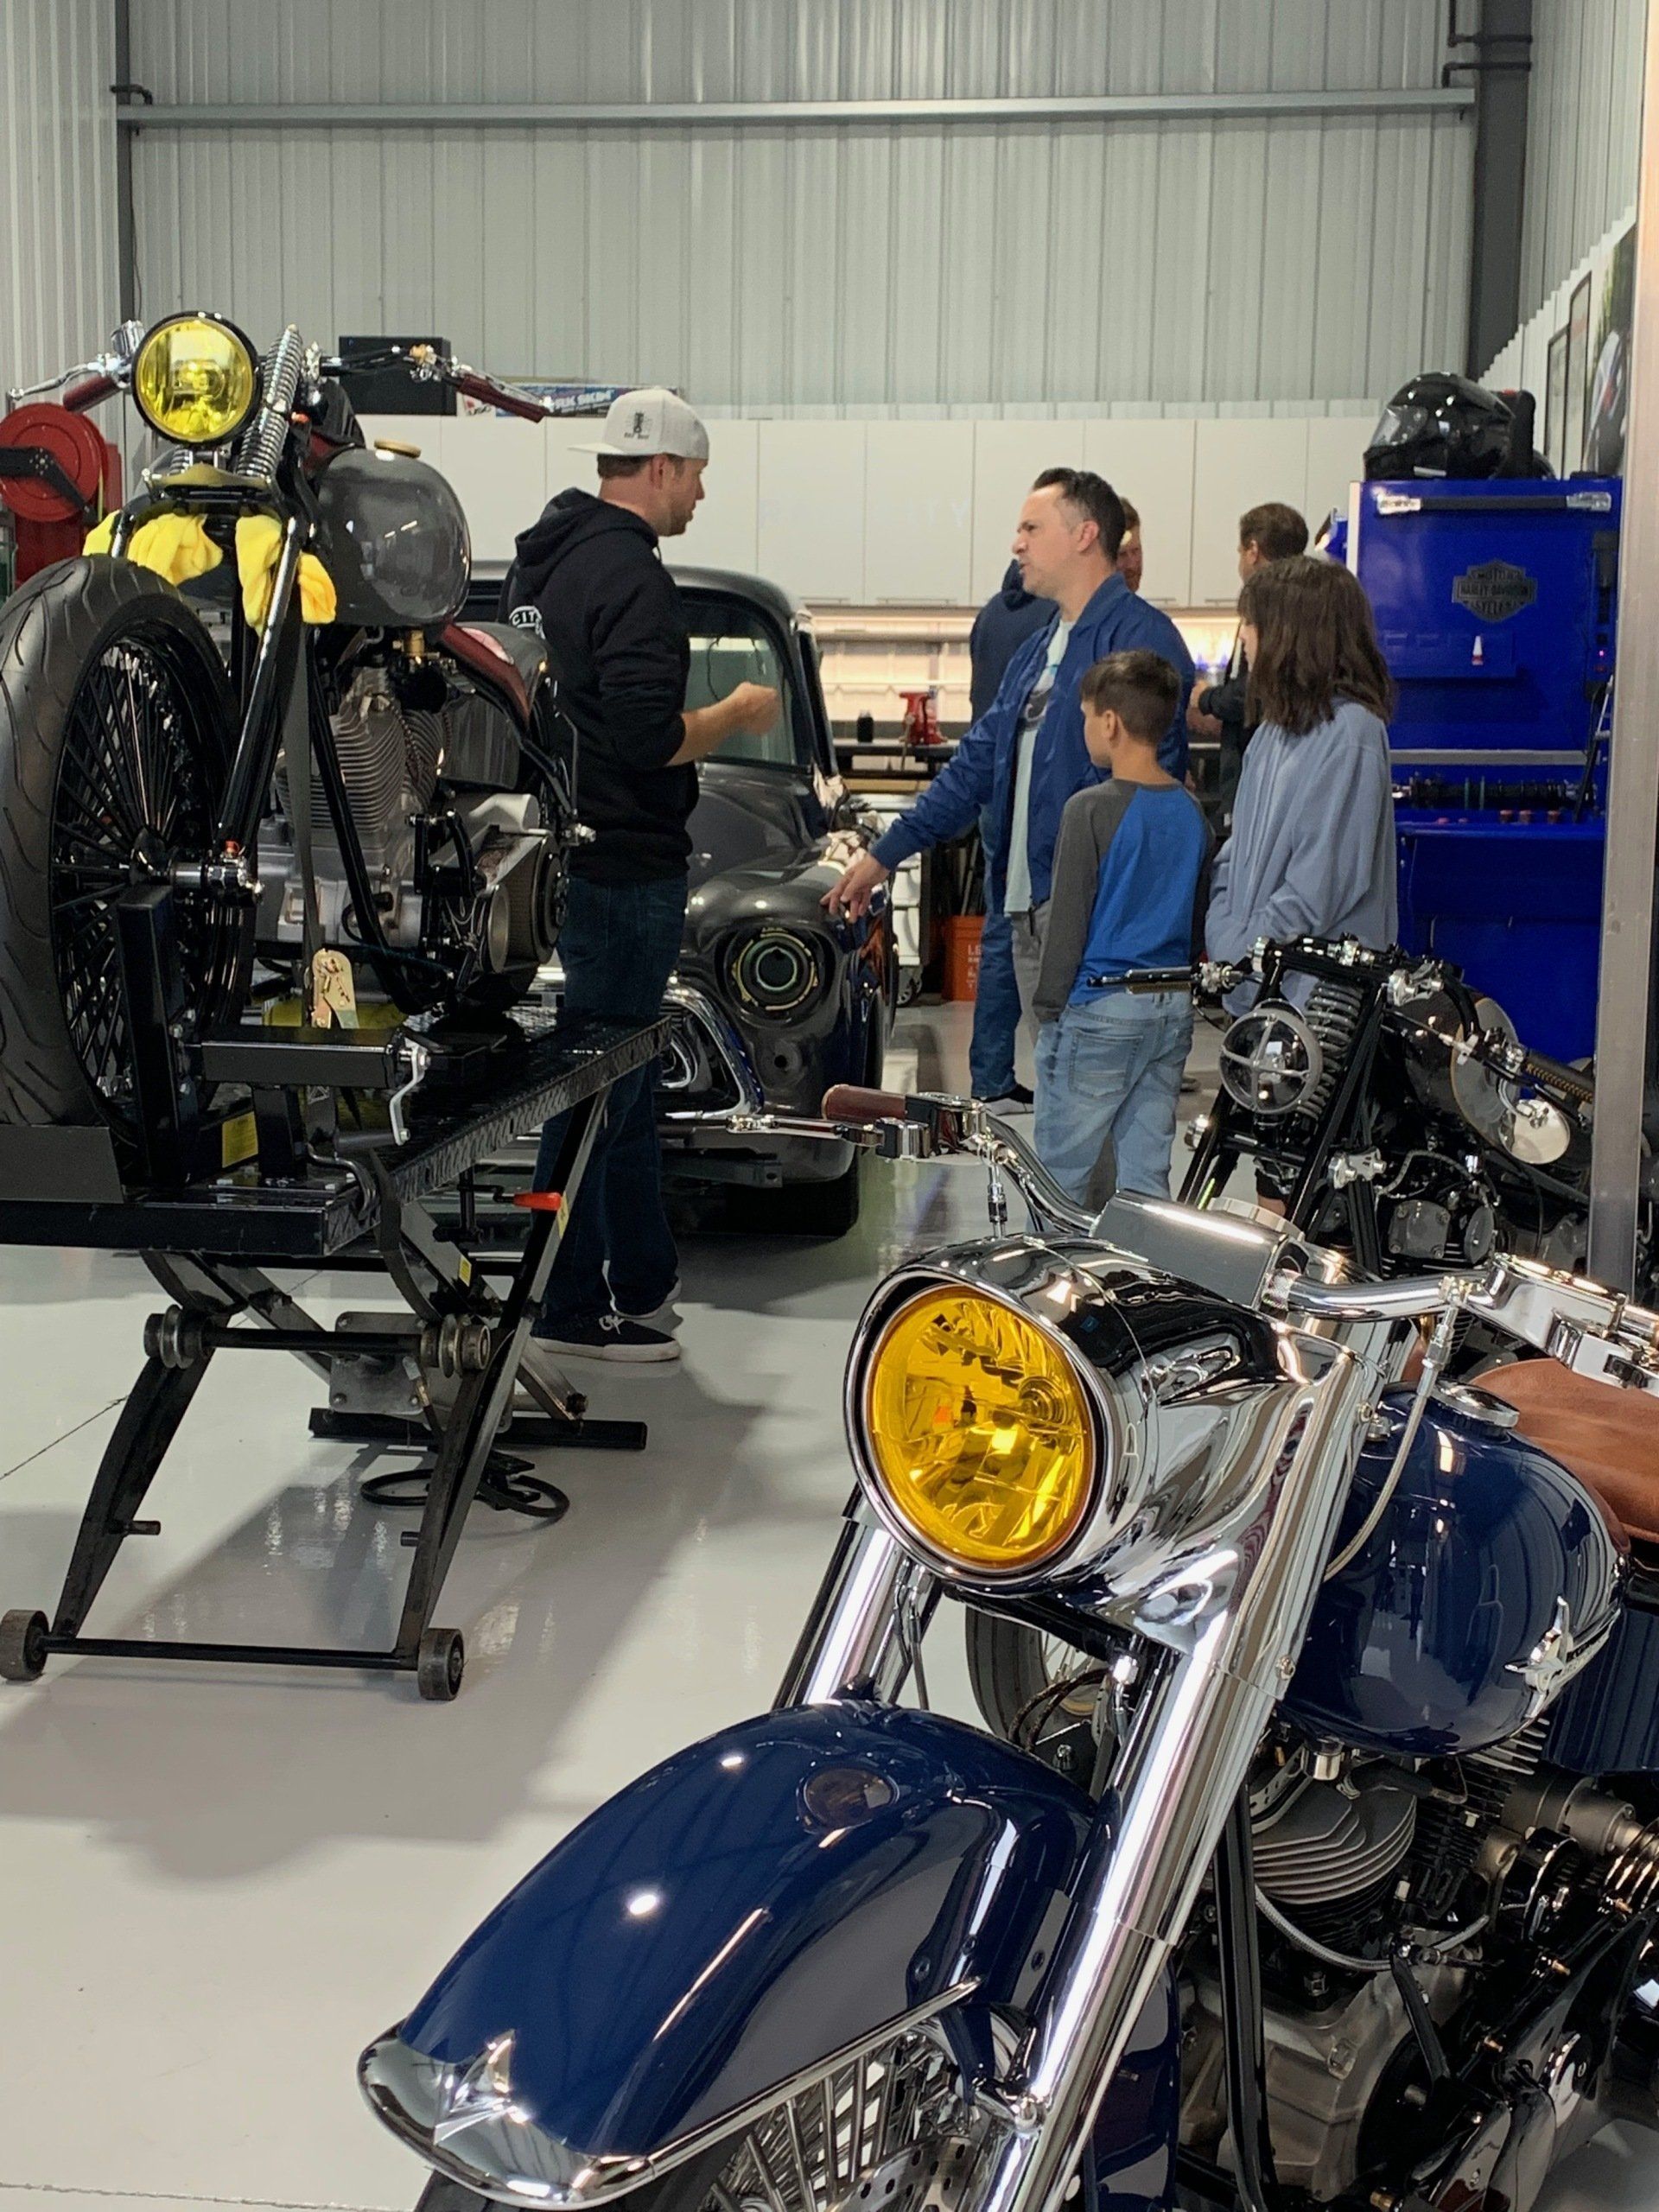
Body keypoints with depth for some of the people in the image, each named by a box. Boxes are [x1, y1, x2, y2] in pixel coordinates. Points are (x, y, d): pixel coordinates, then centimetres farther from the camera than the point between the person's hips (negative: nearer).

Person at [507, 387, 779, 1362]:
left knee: (623, 1081, 18)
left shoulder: (547, 558, 13)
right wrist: (739, 714, -9)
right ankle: (571, 1308, 6)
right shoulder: (631, 577, -18)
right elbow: (648, 735, -26)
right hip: (623, 870, -10)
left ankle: (645, 1274, 29)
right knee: (599, 1092, -2)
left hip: (560, 856, 10)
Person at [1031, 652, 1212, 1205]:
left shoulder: (1092, 810, -13)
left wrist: (1048, 1008, -3)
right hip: (1172, 1011, 7)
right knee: (1147, 1172, 10)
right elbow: (1200, 919, 15)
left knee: (1063, 1175, 2)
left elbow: (1068, 920, -11)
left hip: (1099, 1009, -7)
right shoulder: (1191, 811, 7)